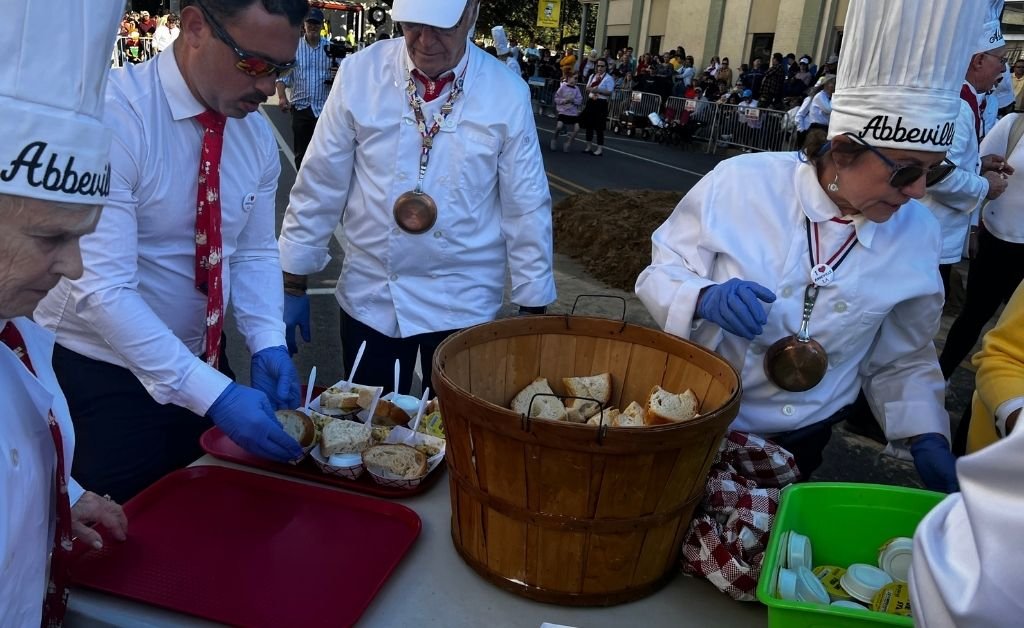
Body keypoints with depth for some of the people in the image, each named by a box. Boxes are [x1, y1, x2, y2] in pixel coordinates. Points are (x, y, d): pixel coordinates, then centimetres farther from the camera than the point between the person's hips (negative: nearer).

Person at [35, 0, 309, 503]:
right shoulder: (111, 117, -23)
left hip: (201, 365, 6)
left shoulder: (257, 134, -2)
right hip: (99, 377, -6)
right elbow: (102, 290, -28)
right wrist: (215, 395, -32)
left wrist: (267, 344, -12)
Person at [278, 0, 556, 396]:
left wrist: (532, 311, 1)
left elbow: (526, 209, -2)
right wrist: (293, 285, 3)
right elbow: (320, 185, -1)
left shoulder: (507, 93, -7)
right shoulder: (359, 74, -7)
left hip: (463, 305, 0)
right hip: (370, 298, 1)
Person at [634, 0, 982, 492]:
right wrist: (706, 299, -31)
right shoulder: (740, 183, -18)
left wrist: (928, 439, -9)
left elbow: (901, 360, 4)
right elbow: (660, 274, -11)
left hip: (803, 441, 3)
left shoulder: (917, 234, -7)